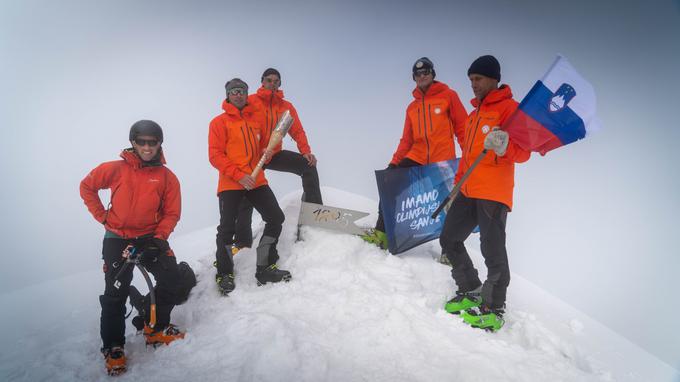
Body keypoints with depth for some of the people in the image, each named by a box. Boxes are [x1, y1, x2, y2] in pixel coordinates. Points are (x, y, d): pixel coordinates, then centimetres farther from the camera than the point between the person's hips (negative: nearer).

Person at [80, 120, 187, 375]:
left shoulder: (167, 177, -3)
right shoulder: (116, 169, -6)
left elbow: (171, 213, -1)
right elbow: (87, 186, 7)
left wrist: (158, 239, -13)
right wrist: (102, 216, 0)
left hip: (151, 237, 2)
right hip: (117, 239, -1)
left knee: (171, 281, -10)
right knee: (115, 294, -3)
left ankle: (156, 329, 13)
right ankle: (113, 347, 14)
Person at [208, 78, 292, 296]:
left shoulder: (257, 119, 15)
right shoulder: (219, 122, 1)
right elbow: (215, 155, -6)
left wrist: (265, 153, 1)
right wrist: (239, 175, -18)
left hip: (257, 181, 5)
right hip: (230, 183, -4)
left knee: (276, 217, -3)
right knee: (227, 227, -8)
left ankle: (265, 268, 11)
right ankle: (224, 273, 11)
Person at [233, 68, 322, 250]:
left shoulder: (286, 106, 4)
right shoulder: (250, 102, -6)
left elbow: (297, 131, 2)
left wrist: (306, 151, -15)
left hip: (275, 154, 3)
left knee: (308, 165, -15)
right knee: (247, 198, 0)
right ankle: (242, 241, 11)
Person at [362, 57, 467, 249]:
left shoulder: (448, 96, 2)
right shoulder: (412, 107, 14)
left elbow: (463, 127, -1)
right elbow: (407, 140, 11)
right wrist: (394, 162, 1)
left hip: (442, 160, -4)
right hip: (416, 158, 4)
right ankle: (381, 233, -3)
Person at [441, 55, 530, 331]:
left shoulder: (509, 108, -3)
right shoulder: (474, 114, 22)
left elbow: (523, 152, -12)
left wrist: (504, 147, -33)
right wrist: (458, 183, 23)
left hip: (494, 193, -8)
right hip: (468, 192, 9)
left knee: (492, 250, -8)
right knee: (449, 240, 9)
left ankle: (494, 309, 4)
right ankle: (471, 291, 22)